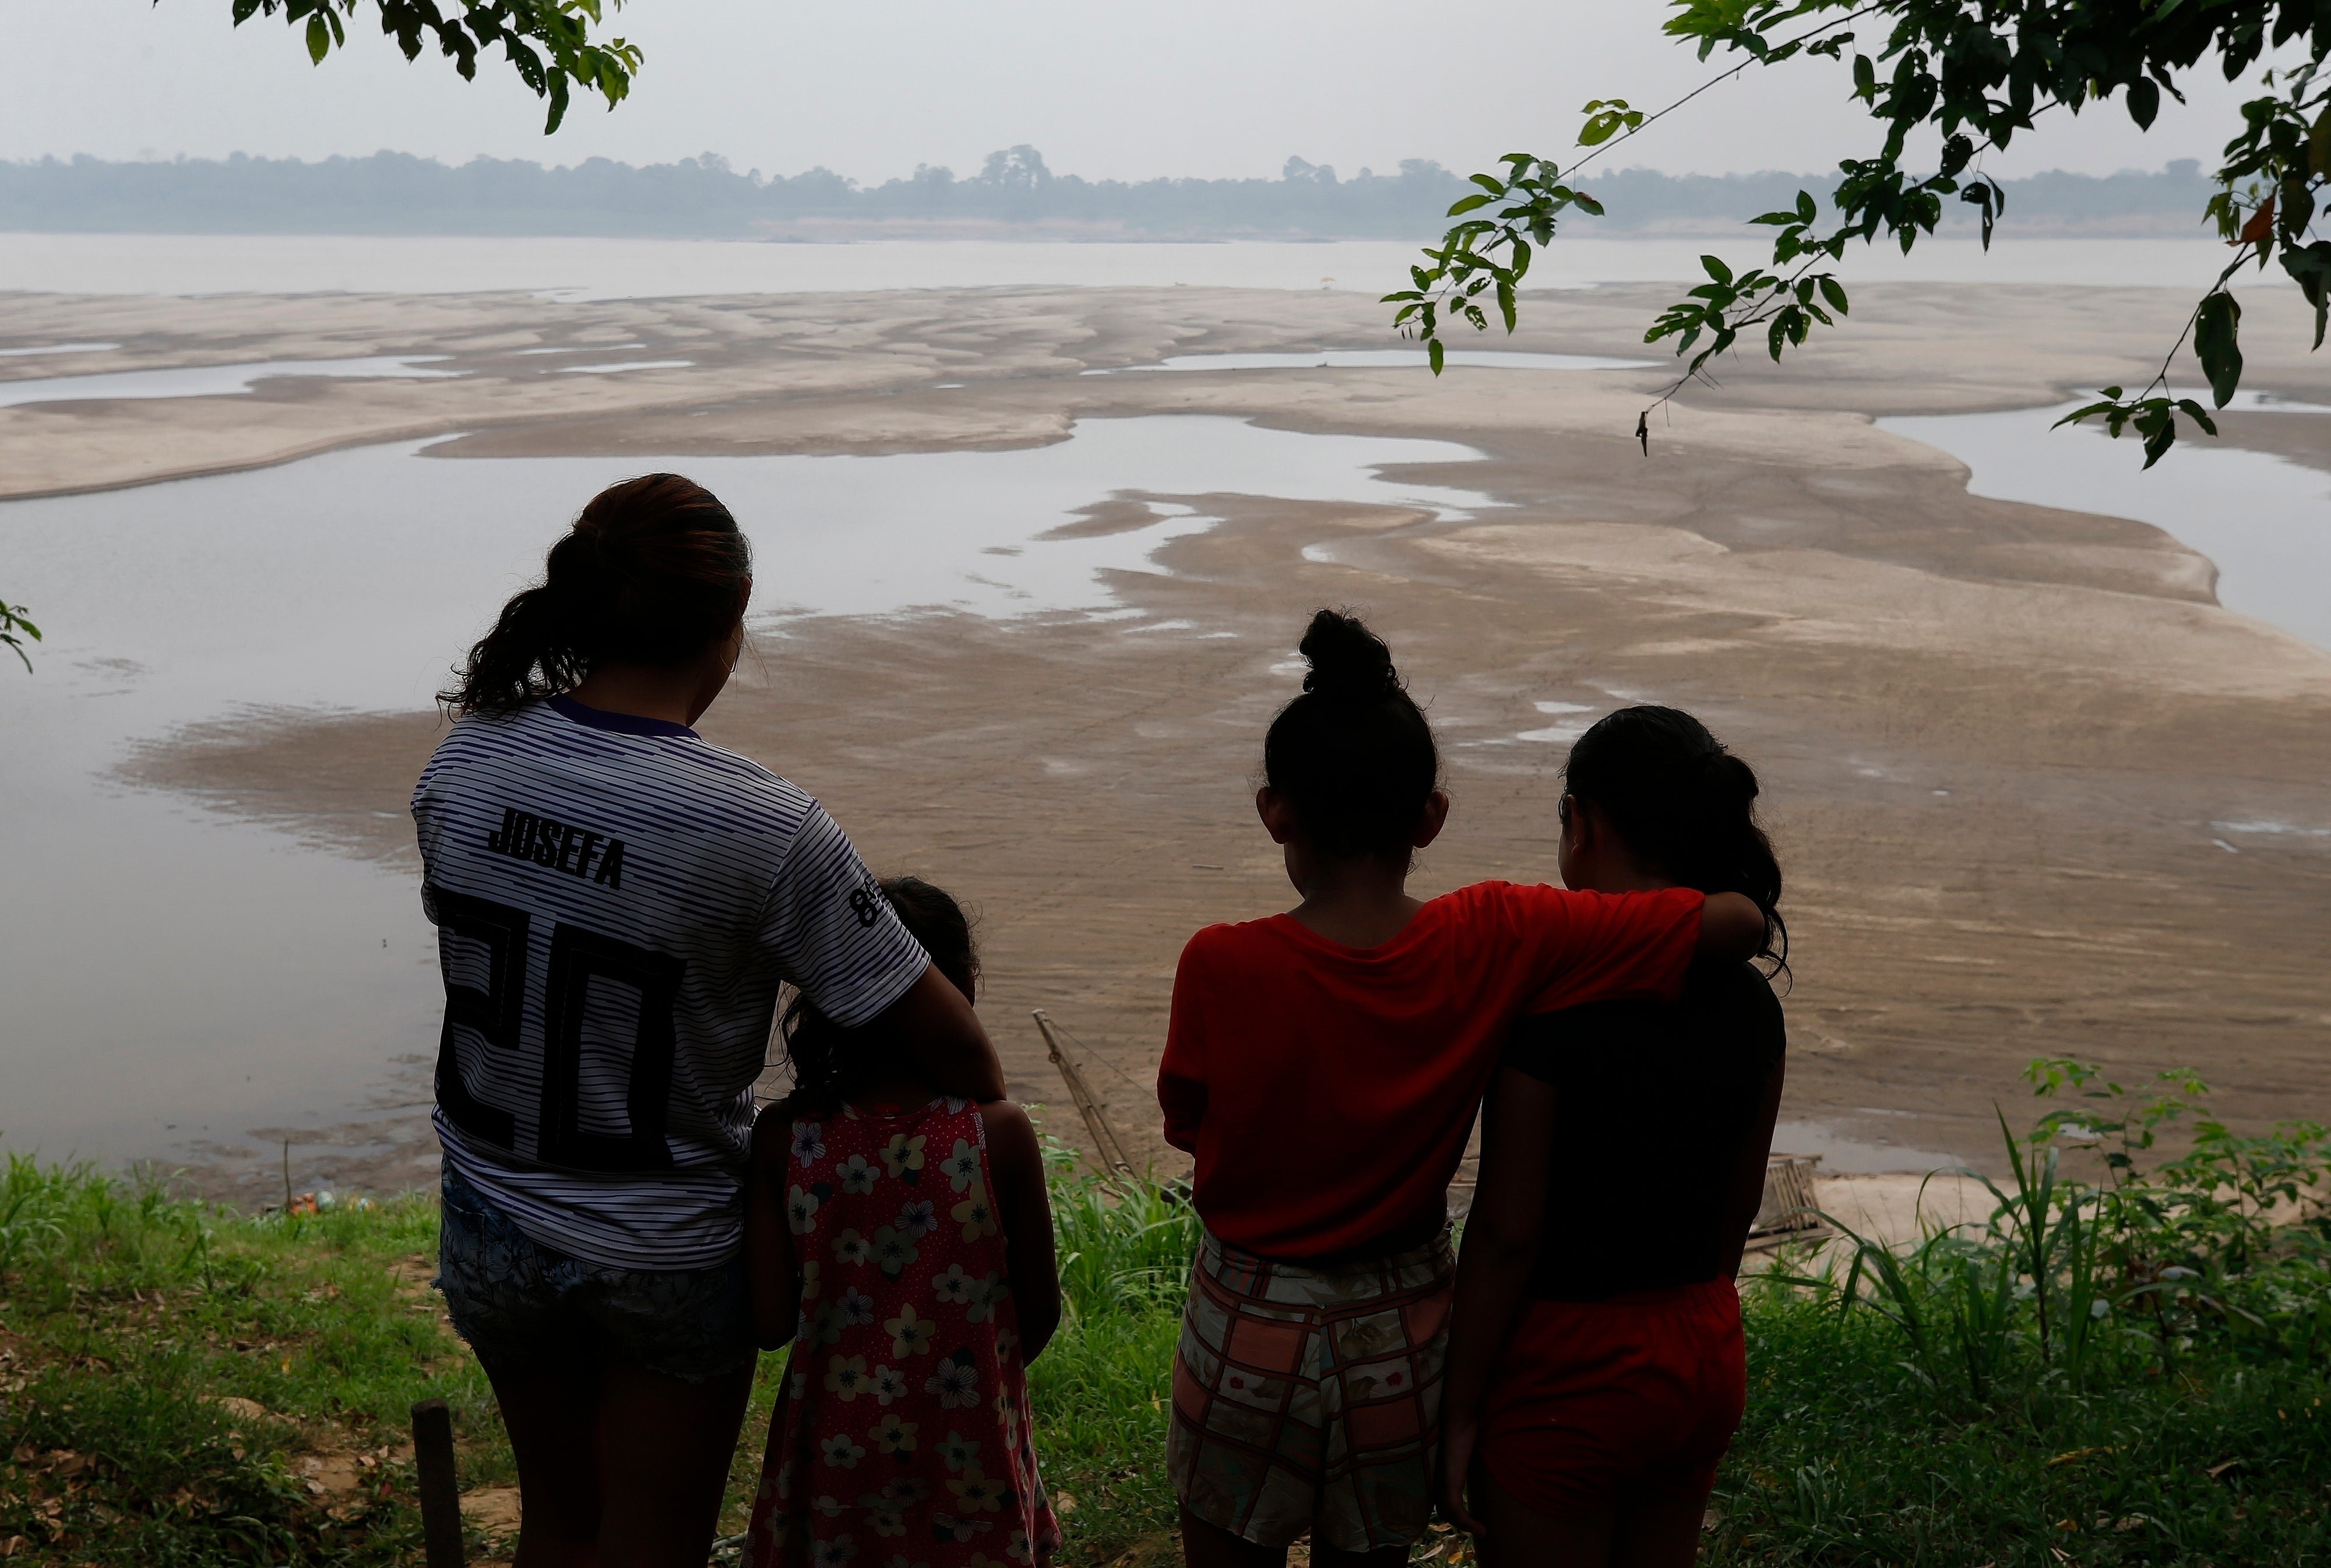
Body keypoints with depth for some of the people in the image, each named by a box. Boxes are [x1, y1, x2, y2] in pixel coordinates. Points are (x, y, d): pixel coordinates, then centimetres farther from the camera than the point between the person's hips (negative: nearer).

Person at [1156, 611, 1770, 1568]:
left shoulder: (1221, 969, -23)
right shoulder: (1498, 944, -18)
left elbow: (1186, 1125, -4)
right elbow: (1737, 922, -16)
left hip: (1250, 1336, -2)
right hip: (1404, 1342, 2)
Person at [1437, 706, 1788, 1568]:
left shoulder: (1546, 1003, -22)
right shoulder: (1750, 1004, -2)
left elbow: (1506, 1233, -19)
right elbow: (1737, 1206, 8)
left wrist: (1461, 1410, -10)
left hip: (1568, 1370, -6)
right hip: (1704, 1356, 7)